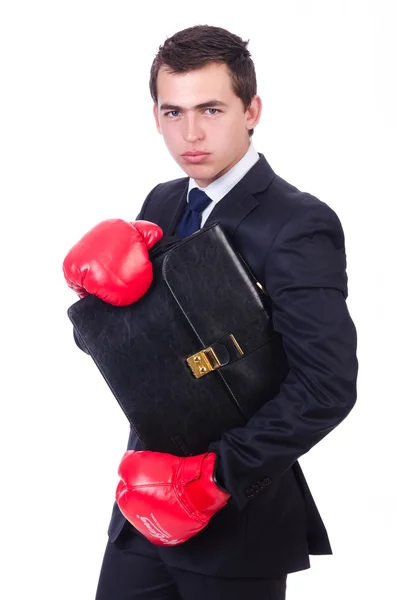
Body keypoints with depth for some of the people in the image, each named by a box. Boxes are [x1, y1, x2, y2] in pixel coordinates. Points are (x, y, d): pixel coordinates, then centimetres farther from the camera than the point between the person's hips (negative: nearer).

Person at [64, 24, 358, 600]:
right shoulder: (162, 204, 6)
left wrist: (219, 472, -22)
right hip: (146, 497, 6)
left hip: (238, 517, -6)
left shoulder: (300, 226, -15)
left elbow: (327, 385, -22)